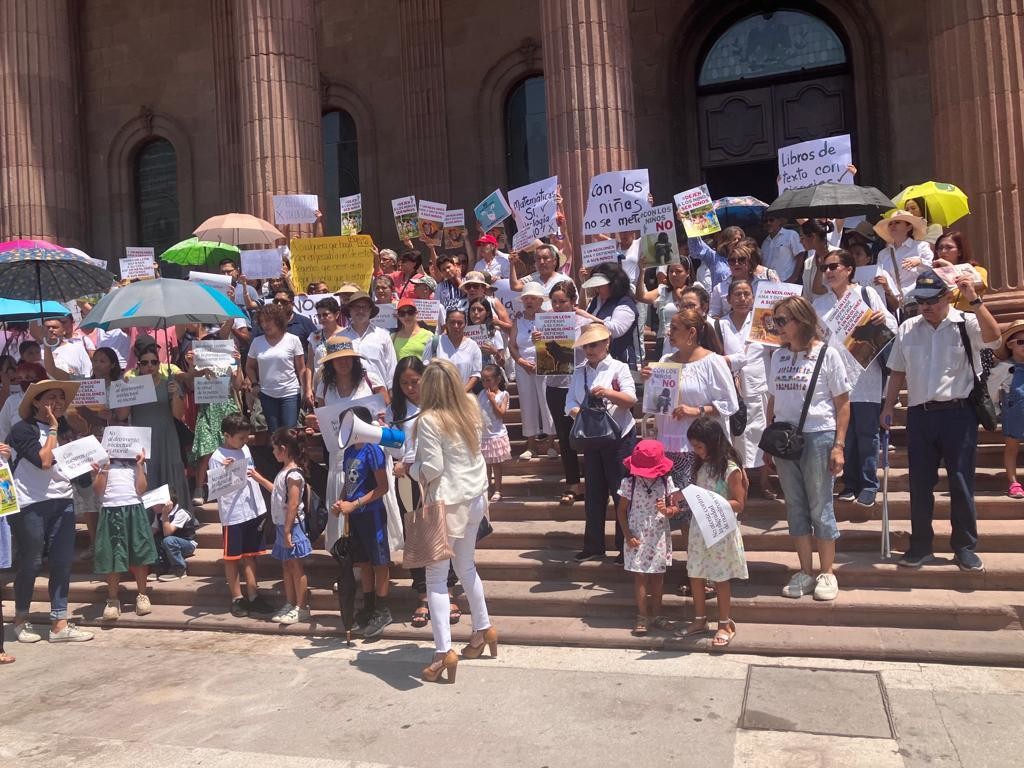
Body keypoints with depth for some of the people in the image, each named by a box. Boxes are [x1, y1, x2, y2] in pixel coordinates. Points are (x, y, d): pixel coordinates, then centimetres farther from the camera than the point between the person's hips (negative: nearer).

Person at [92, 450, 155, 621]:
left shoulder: (137, 462, 12)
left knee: (139, 555, 2)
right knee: (112, 556, 0)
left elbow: (141, 489, 0)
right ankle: (112, 600, 12)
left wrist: (140, 465, -4)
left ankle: (142, 596, 14)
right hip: (110, 511, 0)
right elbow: (98, 491, 0)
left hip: (134, 509, 1)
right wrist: (104, 467, -5)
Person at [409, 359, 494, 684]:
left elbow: (432, 468, -18)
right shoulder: (471, 410, 4)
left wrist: (410, 470, -2)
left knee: (436, 577, 1)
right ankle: (483, 630, 35)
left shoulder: (430, 420, -17)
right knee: (466, 566, 23)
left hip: (446, 503, -7)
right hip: (473, 497, 7)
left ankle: (443, 651, 0)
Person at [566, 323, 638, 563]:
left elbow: (631, 400, -16)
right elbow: (570, 402, 1)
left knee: (621, 492, 2)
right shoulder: (579, 373, 8)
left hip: (619, 437, -5)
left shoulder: (619, 368, -5)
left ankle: (626, 545, 15)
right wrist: (578, 412, -21)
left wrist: (608, 393, -33)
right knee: (593, 493, 11)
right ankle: (593, 546, 22)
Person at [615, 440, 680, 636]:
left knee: (658, 576, 11)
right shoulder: (629, 483, -8)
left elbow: (675, 508, 0)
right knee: (640, 576, 0)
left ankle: (656, 614, 25)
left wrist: (667, 510, -24)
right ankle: (642, 616, 11)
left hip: (659, 537, 2)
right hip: (638, 538, -2)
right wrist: (627, 535, -9)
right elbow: (622, 510, -2)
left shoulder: (666, 481, -4)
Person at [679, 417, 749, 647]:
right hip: (699, 526, 7)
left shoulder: (731, 469, -15)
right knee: (695, 574, 12)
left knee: (721, 578, 5)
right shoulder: (701, 465, 7)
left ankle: (725, 625, 20)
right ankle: (700, 619, 27)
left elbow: (738, 504, -14)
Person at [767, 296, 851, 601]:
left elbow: (842, 403, -4)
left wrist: (838, 445, -9)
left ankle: (827, 574, 15)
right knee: (795, 507, 9)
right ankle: (805, 573, 19)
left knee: (820, 507, 1)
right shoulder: (778, 356, 10)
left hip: (818, 437, -5)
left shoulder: (826, 354, -4)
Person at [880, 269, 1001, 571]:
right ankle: (920, 545, 19)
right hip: (919, 414, 3)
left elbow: (993, 335, -23)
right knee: (920, 482, 8)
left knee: (961, 481, 3)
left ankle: (964, 546, 16)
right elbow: (898, 373, 14)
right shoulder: (907, 329, 9)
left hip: (958, 413, -3)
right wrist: (888, 407, 12)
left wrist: (974, 299, -27)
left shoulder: (967, 324, -1)